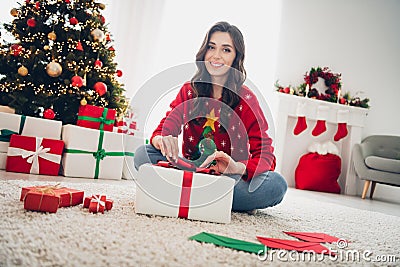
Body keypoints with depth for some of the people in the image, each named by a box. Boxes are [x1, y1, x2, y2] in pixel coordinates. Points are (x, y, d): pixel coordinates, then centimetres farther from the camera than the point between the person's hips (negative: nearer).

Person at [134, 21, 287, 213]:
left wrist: (238, 167, -36)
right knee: (143, 153, -21)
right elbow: (164, 129, -4)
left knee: (276, 184, -29)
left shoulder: (246, 99, -7)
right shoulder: (189, 91, 2)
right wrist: (162, 140, -29)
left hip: (230, 177, -1)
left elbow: (266, 156, -14)